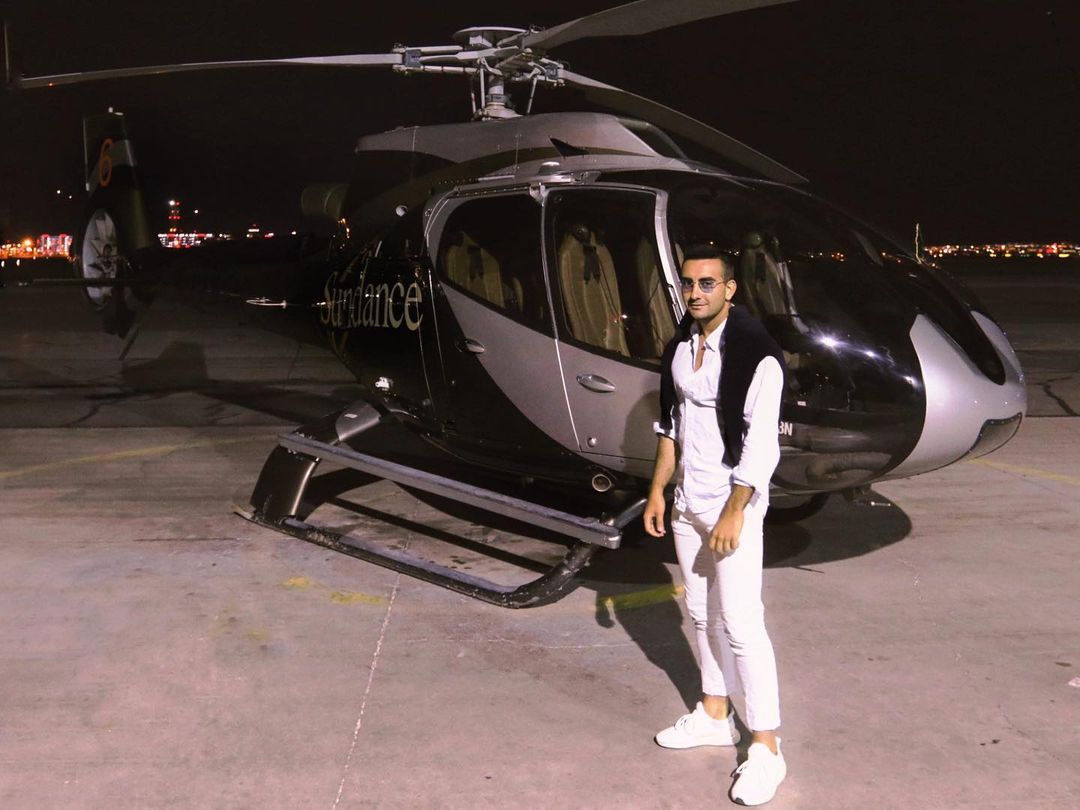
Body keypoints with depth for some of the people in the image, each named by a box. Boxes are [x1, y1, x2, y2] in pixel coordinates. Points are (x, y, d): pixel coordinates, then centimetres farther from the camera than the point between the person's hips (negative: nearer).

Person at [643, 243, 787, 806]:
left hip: (732, 504, -8)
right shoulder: (679, 347, 8)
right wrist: (658, 491, 13)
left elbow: (760, 443, -18)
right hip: (687, 502, 8)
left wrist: (734, 512, -20)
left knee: (740, 623, -7)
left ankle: (766, 748, 3)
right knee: (701, 612, 16)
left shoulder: (755, 354, -16)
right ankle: (714, 715, 32)